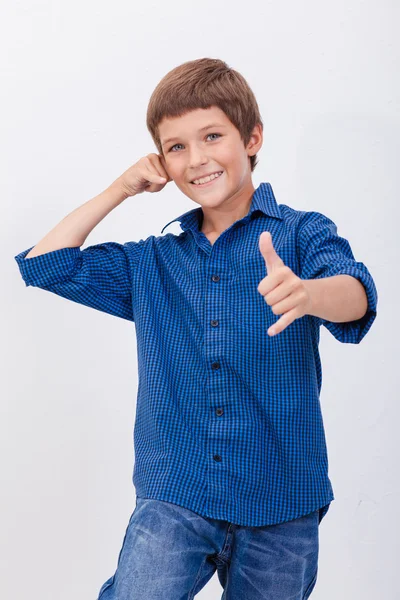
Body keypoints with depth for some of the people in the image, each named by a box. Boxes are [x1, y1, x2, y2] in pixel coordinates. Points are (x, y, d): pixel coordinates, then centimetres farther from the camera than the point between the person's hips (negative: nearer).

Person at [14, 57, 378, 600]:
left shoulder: (301, 234, -2)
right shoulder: (152, 263, 11)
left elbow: (356, 296, -21)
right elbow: (42, 264, 14)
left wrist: (308, 293, -45)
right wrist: (119, 190, 9)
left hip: (280, 508, -1)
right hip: (173, 499, 2)